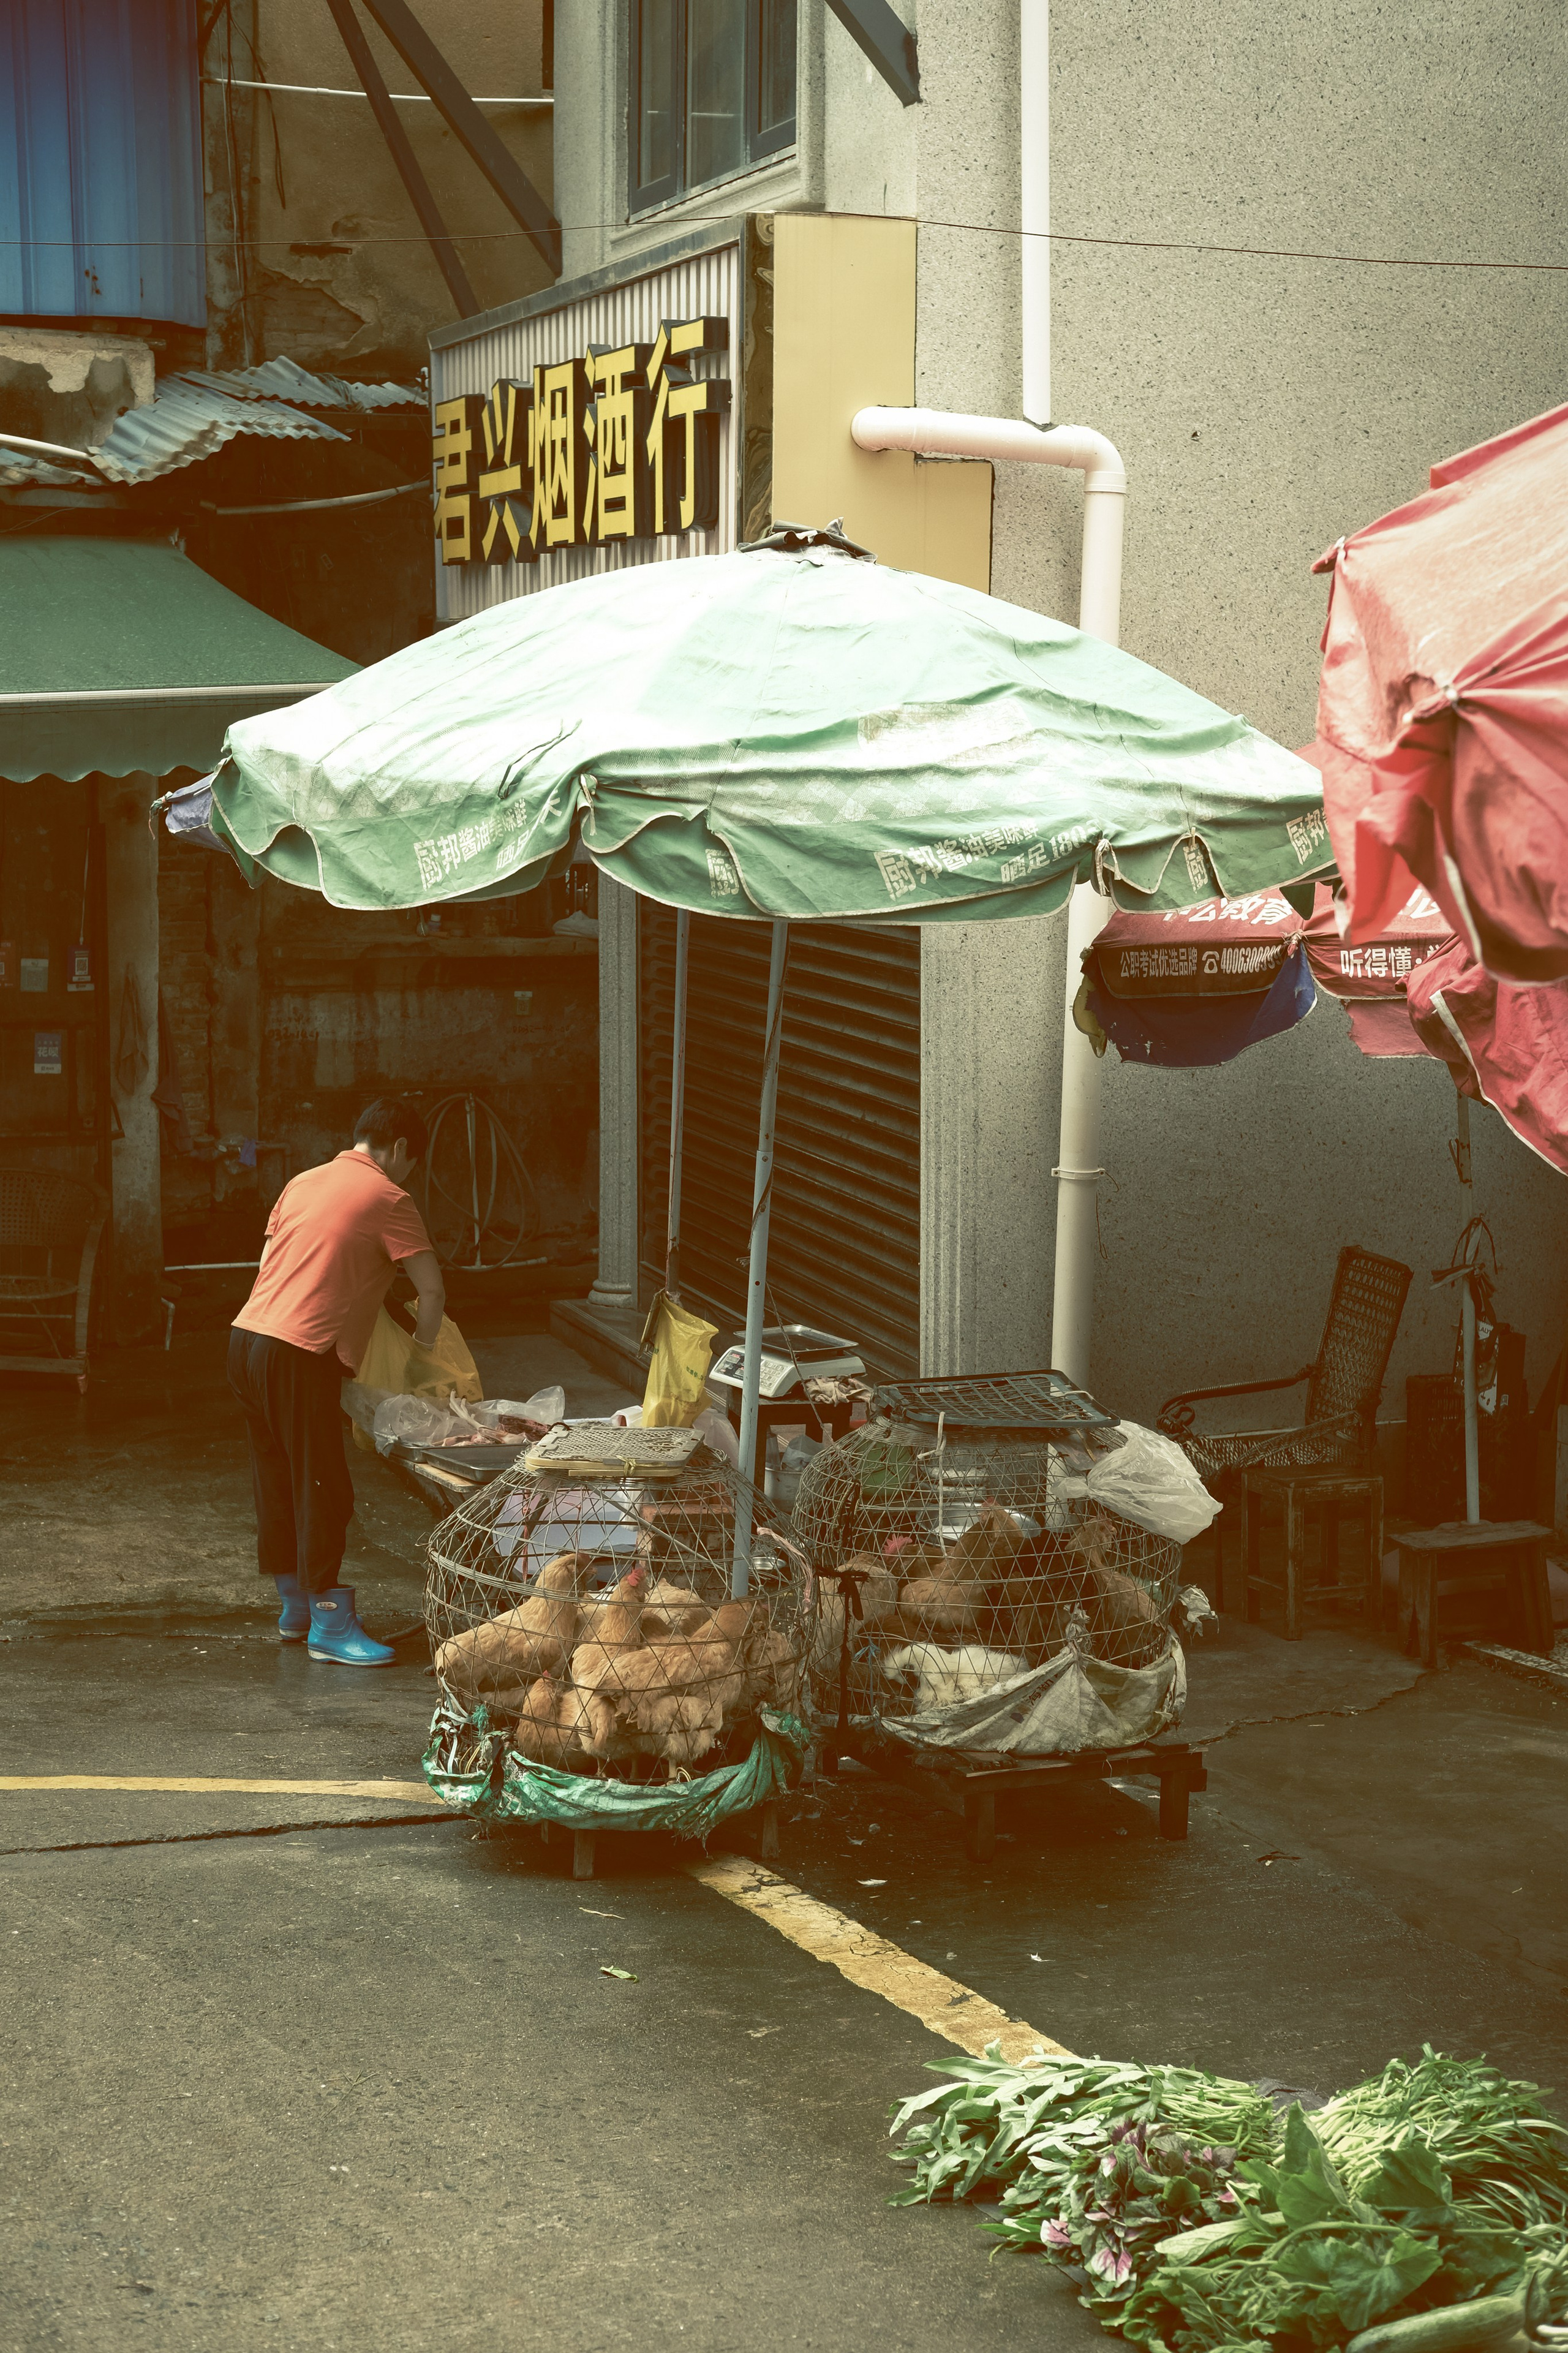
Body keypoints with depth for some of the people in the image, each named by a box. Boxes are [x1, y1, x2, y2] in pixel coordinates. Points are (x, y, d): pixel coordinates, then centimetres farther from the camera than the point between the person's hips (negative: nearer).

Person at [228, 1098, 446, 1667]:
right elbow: (432, 1290, -5)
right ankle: (329, 1624, 0)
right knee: (322, 1487, -3)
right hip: (301, 1355, -8)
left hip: (246, 1338, 8)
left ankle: (294, 1608, 26)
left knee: (276, 1479, 16)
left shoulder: (304, 1182, 20)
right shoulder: (387, 1198, -1)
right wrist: (421, 1349, 11)